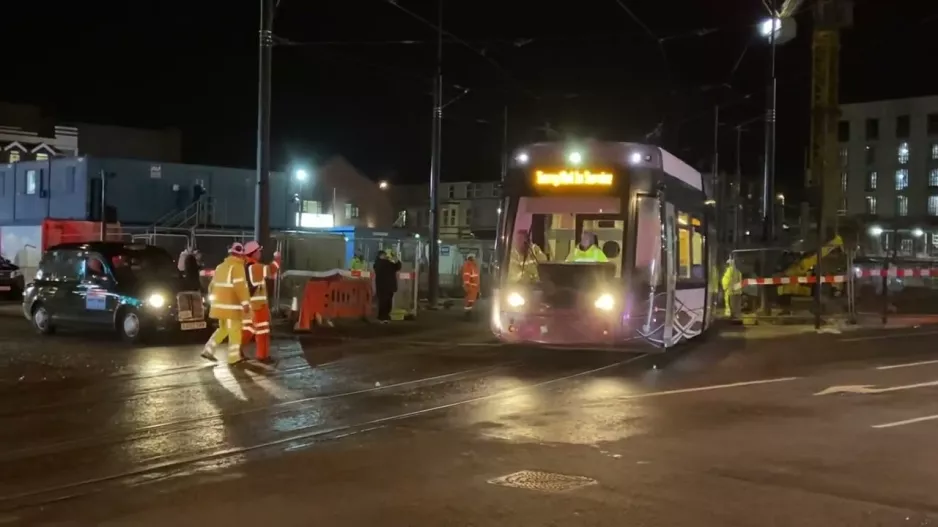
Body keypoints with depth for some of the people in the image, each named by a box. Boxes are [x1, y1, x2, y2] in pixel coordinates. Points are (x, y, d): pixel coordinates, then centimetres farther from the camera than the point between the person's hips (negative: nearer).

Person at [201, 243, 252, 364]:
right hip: (231, 305, -8)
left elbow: (213, 285, 21)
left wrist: (216, 297, 33)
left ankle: (208, 350, 12)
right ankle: (234, 357, 1)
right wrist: (245, 302, -21)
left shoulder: (220, 266, 16)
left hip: (221, 303, 8)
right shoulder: (237, 267, -11)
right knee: (235, 330, -1)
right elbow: (240, 286, -20)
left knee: (223, 329, 19)